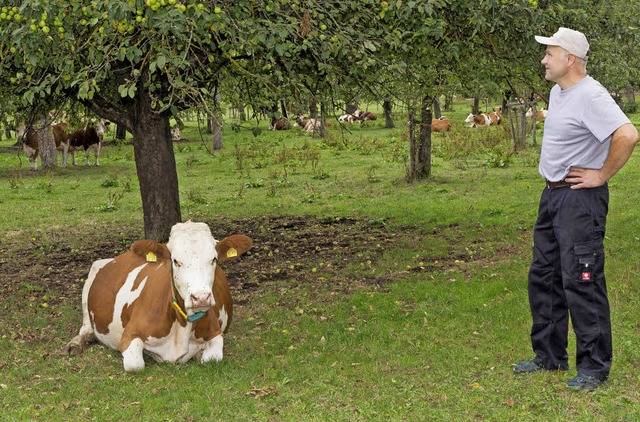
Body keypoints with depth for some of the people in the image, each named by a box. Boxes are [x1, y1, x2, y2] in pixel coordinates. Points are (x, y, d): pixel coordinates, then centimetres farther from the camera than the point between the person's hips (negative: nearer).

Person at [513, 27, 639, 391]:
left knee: (581, 281, -7)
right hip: (552, 195, 10)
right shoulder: (557, 92, 12)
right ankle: (549, 356, 27)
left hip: (580, 197, -10)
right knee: (544, 276, 15)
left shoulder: (591, 95, -19)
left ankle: (594, 367, 2)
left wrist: (602, 175, -19)